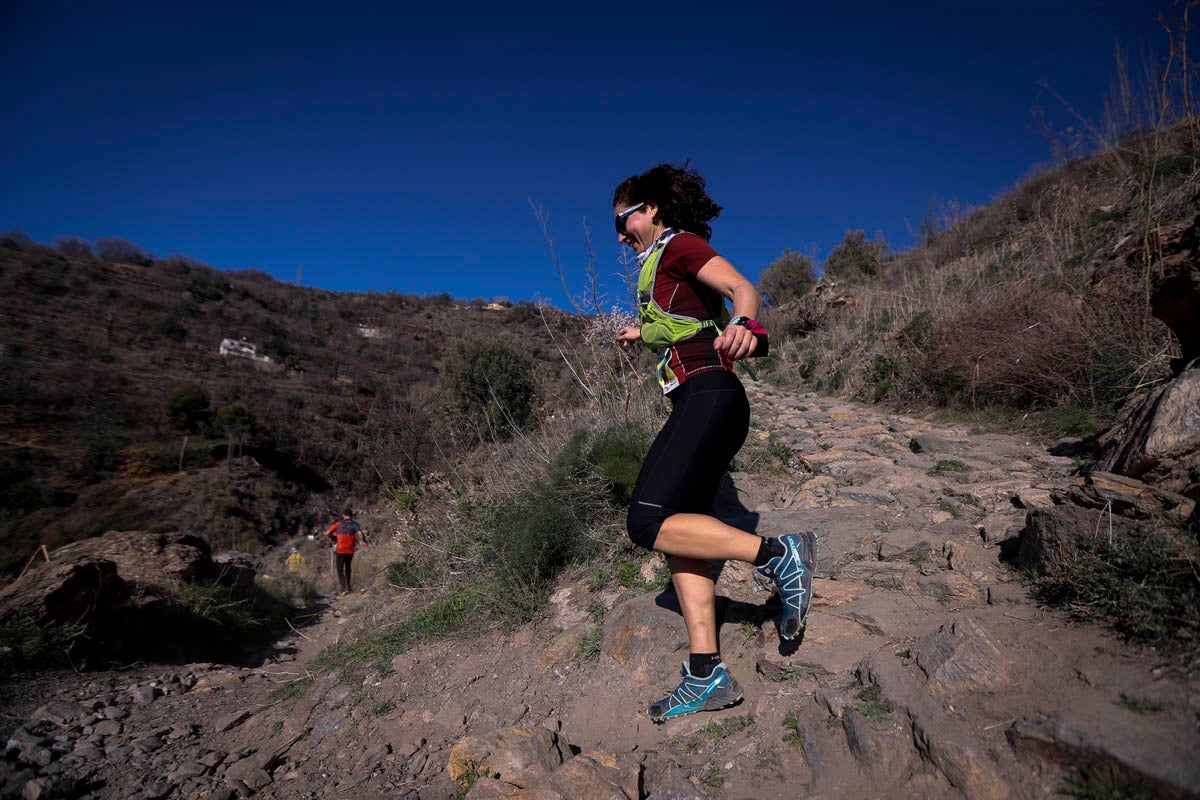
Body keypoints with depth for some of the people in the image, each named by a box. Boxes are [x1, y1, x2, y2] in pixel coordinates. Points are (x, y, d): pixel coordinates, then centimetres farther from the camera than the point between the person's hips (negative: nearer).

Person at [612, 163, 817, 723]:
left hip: (707, 397, -10)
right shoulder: (662, 266, 27)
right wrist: (643, 334, 55)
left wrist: (742, 326, -36)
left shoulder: (680, 244, 2)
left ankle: (778, 555, -15)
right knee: (676, 530, 1)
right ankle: (707, 673, 1)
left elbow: (742, 287, -14)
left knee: (649, 522, -19)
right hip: (702, 403, 10)